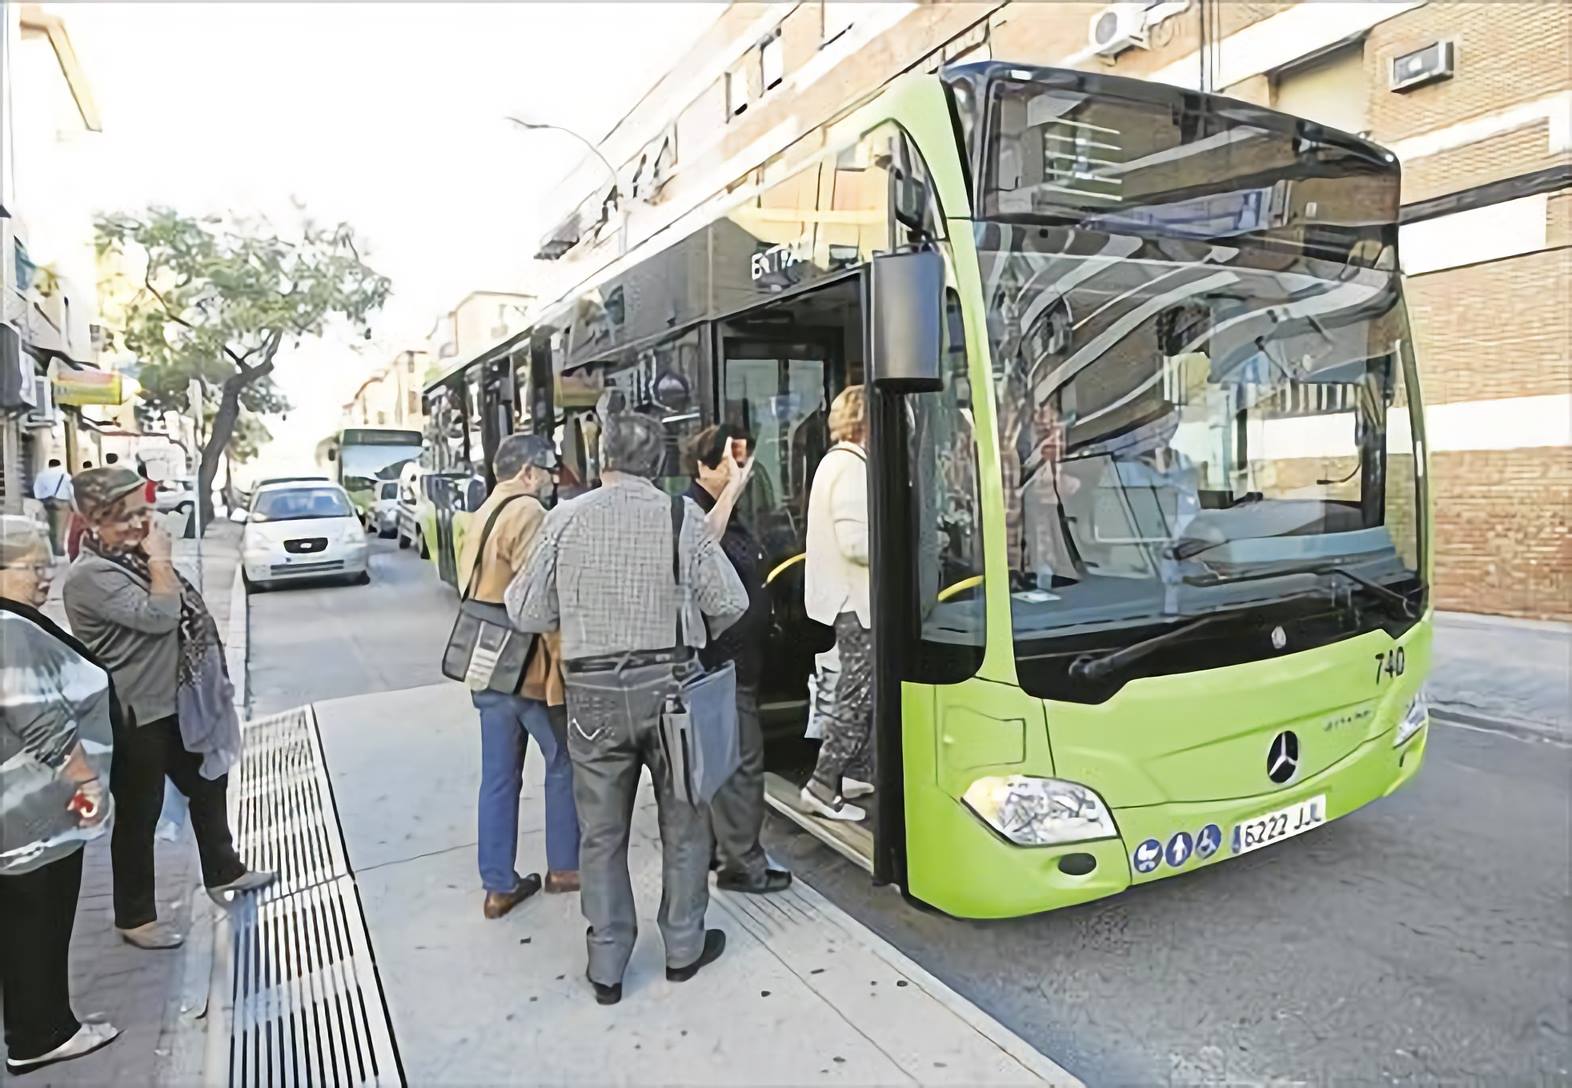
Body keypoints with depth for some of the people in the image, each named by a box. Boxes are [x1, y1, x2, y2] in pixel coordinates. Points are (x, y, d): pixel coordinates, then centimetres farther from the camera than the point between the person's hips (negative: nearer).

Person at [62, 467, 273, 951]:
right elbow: (160, 616, -30)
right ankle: (134, 917, 23)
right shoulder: (91, 575, -20)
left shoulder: (134, 557, 9)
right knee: (138, 816, 6)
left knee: (208, 785, 21)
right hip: (135, 716, -9)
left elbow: (182, 613, 21)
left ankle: (223, 872, 40)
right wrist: (160, 559, -23)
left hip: (178, 705, 9)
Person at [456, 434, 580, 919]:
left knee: (499, 776, 12)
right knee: (564, 765, 9)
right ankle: (564, 866, 22)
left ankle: (499, 885, 20)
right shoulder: (527, 512, -16)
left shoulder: (483, 514, 14)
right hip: (529, 666, -9)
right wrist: (565, 659, -17)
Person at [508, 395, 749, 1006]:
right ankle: (684, 948, 31)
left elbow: (530, 616, 0)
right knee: (684, 823, 18)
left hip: (593, 695, 1)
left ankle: (607, 966, 27)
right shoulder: (683, 516, -8)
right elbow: (729, 604, -4)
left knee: (601, 833, 16)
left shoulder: (566, 519, -4)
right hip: (670, 686, -1)